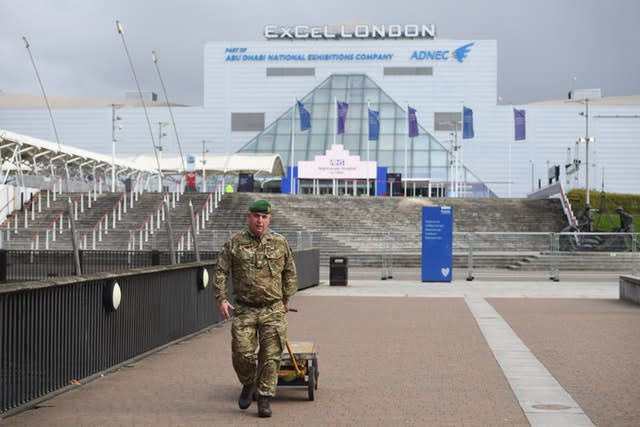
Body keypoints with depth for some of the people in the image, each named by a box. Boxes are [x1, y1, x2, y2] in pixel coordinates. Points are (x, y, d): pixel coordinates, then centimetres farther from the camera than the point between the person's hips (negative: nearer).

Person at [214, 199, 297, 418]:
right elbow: (220, 272, 3)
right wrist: (221, 299, -5)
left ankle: (264, 399, 9)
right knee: (242, 353, -3)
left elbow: (290, 273, 14)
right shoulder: (234, 243, 1)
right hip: (244, 310, 0)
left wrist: (286, 300, 12)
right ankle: (248, 384, 27)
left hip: (273, 310, 0)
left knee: (270, 356, -1)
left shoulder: (280, 243, 4)